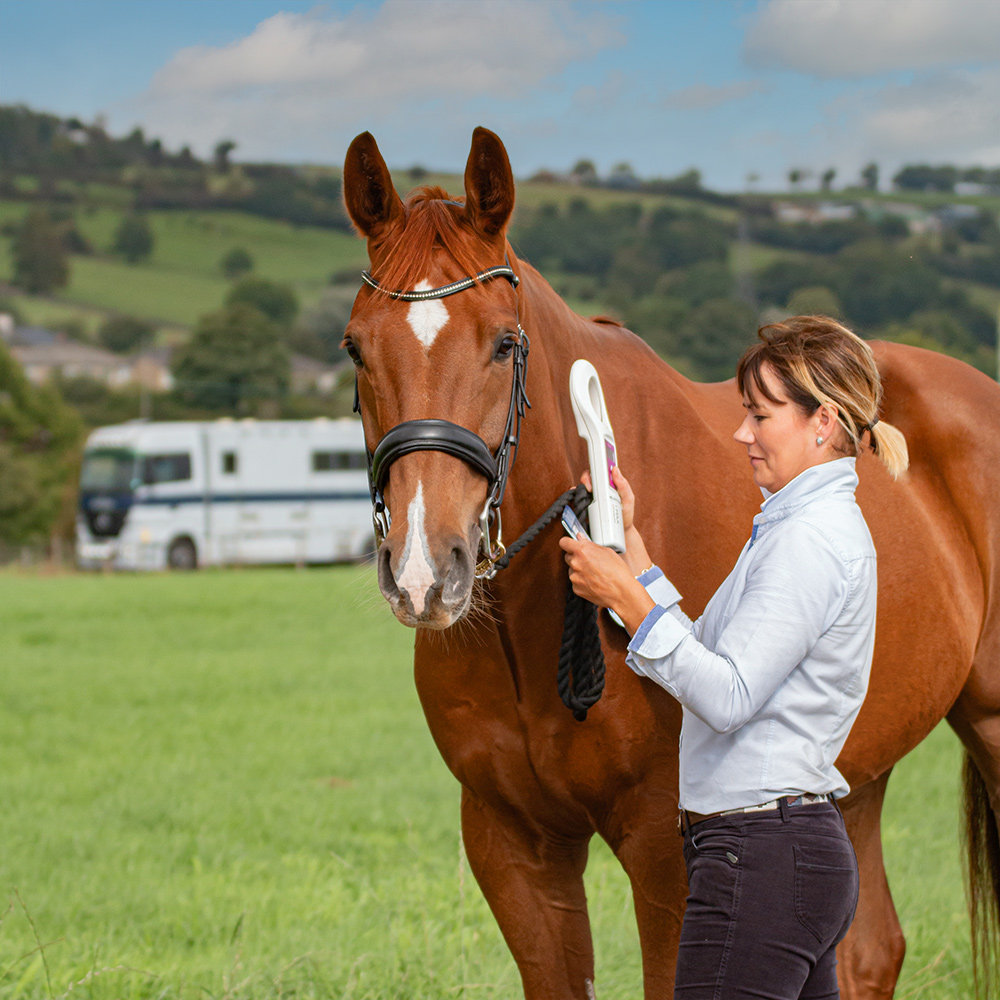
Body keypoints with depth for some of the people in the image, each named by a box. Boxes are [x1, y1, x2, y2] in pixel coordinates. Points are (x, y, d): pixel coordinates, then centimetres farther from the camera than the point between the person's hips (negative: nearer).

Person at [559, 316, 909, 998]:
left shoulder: (812, 539, -15)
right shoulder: (815, 523, 17)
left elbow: (728, 697, -21)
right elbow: (711, 657, 21)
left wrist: (627, 599, -18)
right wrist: (632, 546, 18)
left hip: (762, 861, -11)